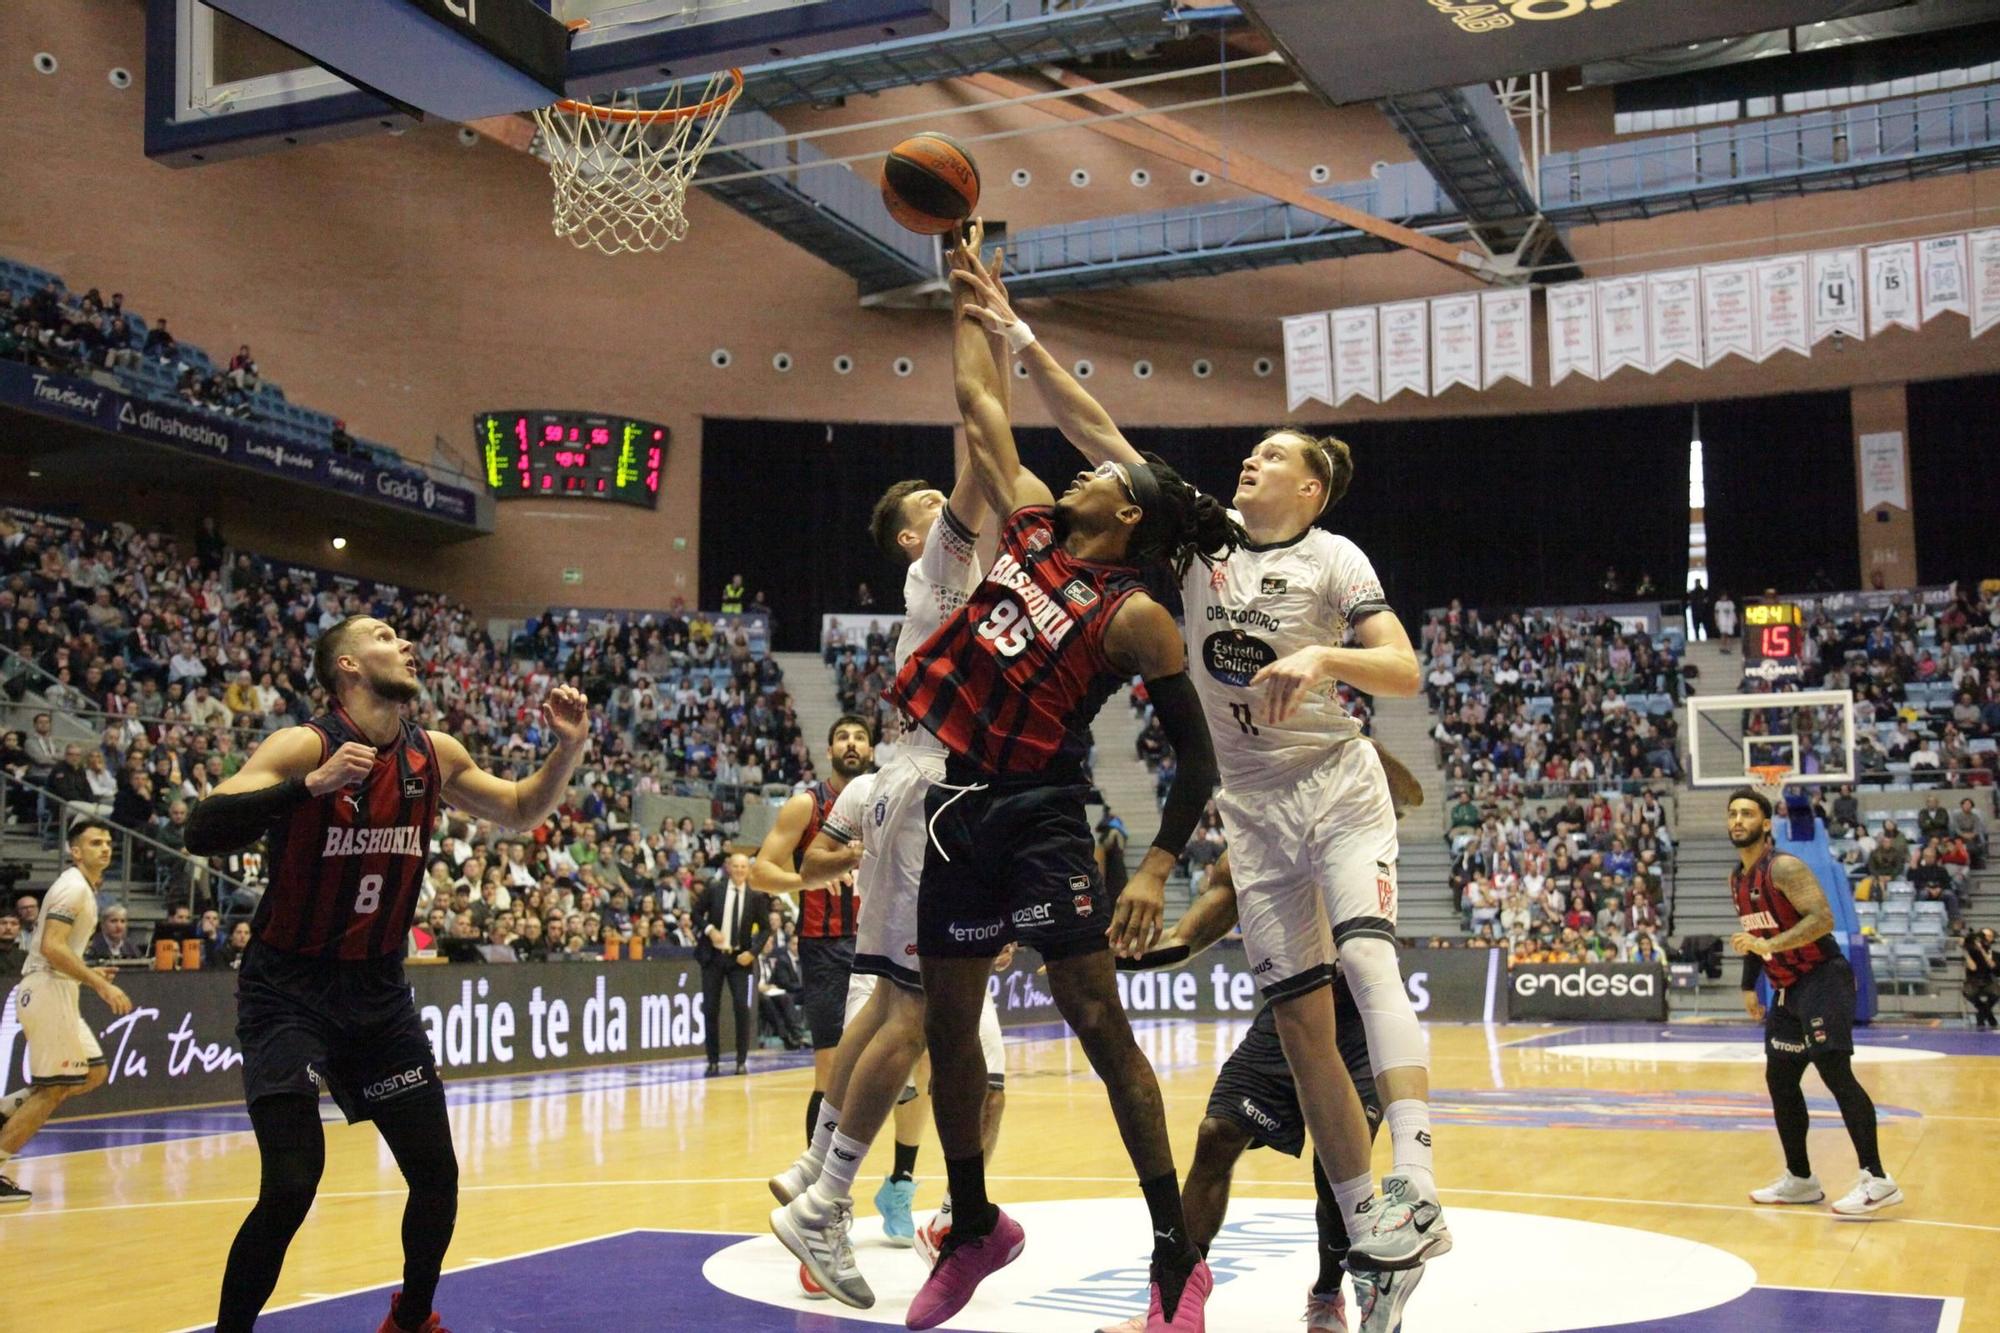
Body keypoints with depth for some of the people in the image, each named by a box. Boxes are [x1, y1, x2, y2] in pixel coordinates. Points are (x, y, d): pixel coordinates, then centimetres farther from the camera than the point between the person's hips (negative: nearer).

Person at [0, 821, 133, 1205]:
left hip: (57, 990, 10)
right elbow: (51, 946, -24)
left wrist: (87, 974, 19)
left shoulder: (84, 888, 18)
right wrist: (99, 985, -24)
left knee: (94, 1073, 12)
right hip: (48, 990, -10)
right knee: (53, 1088, -6)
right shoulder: (73, 886, -13)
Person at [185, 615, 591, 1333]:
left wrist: (568, 749, -2)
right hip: (289, 991, -5)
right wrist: (312, 785, -39)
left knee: (437, 1173, 7)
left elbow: (520, 811, 16)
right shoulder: (305, 746, -16)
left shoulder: (434, 755, 1)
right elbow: (202, 832, -28)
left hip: (379, 991, 6)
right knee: (292, 1185, -17)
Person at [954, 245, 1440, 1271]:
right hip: (1252, 803, 4)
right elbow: (1097, 434, 3)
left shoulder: (1334, 560, -4)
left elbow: (1405, 673, -14)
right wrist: (1017, 338, -2)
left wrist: (1322, 659, -31)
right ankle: (1365, 1225, 6)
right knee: (1299, 1016, 0)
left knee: (1365, 957, -26)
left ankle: (1415, 1193, -35)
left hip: (1336, 788, -4)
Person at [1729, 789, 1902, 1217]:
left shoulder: (1783, 867, -16)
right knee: (1780, 1079, 10)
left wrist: (1770, 945, -32)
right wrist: (1749, 985, 19)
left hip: (1822, 980, -9)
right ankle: (1800, 1179, 20)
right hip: (1787, 989, 9)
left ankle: (1876, 1181, -17)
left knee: (1835, 1071, -17)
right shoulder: (1738, 878, 11)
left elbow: (1823, 919, -26)